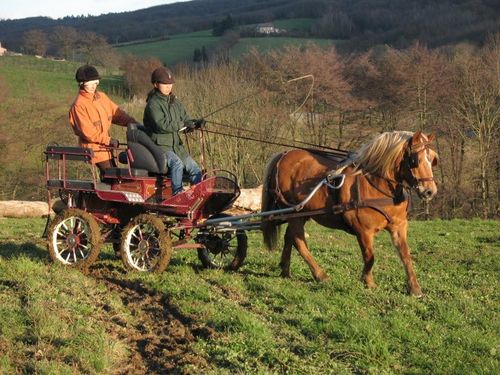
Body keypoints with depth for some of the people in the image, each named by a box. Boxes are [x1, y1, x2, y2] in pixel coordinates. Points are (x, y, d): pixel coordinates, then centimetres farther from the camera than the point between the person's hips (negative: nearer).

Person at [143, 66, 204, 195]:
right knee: (177, 164, -33)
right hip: (160, 145, -8)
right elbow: (162, 124, -23)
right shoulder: (153, 104, -10)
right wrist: (182, 124, -23)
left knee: (196, 170, -5)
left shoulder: (175, 102, 14)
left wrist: (195, 123, -10)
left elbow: (185, 121, 12)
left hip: (176, 145, 8)